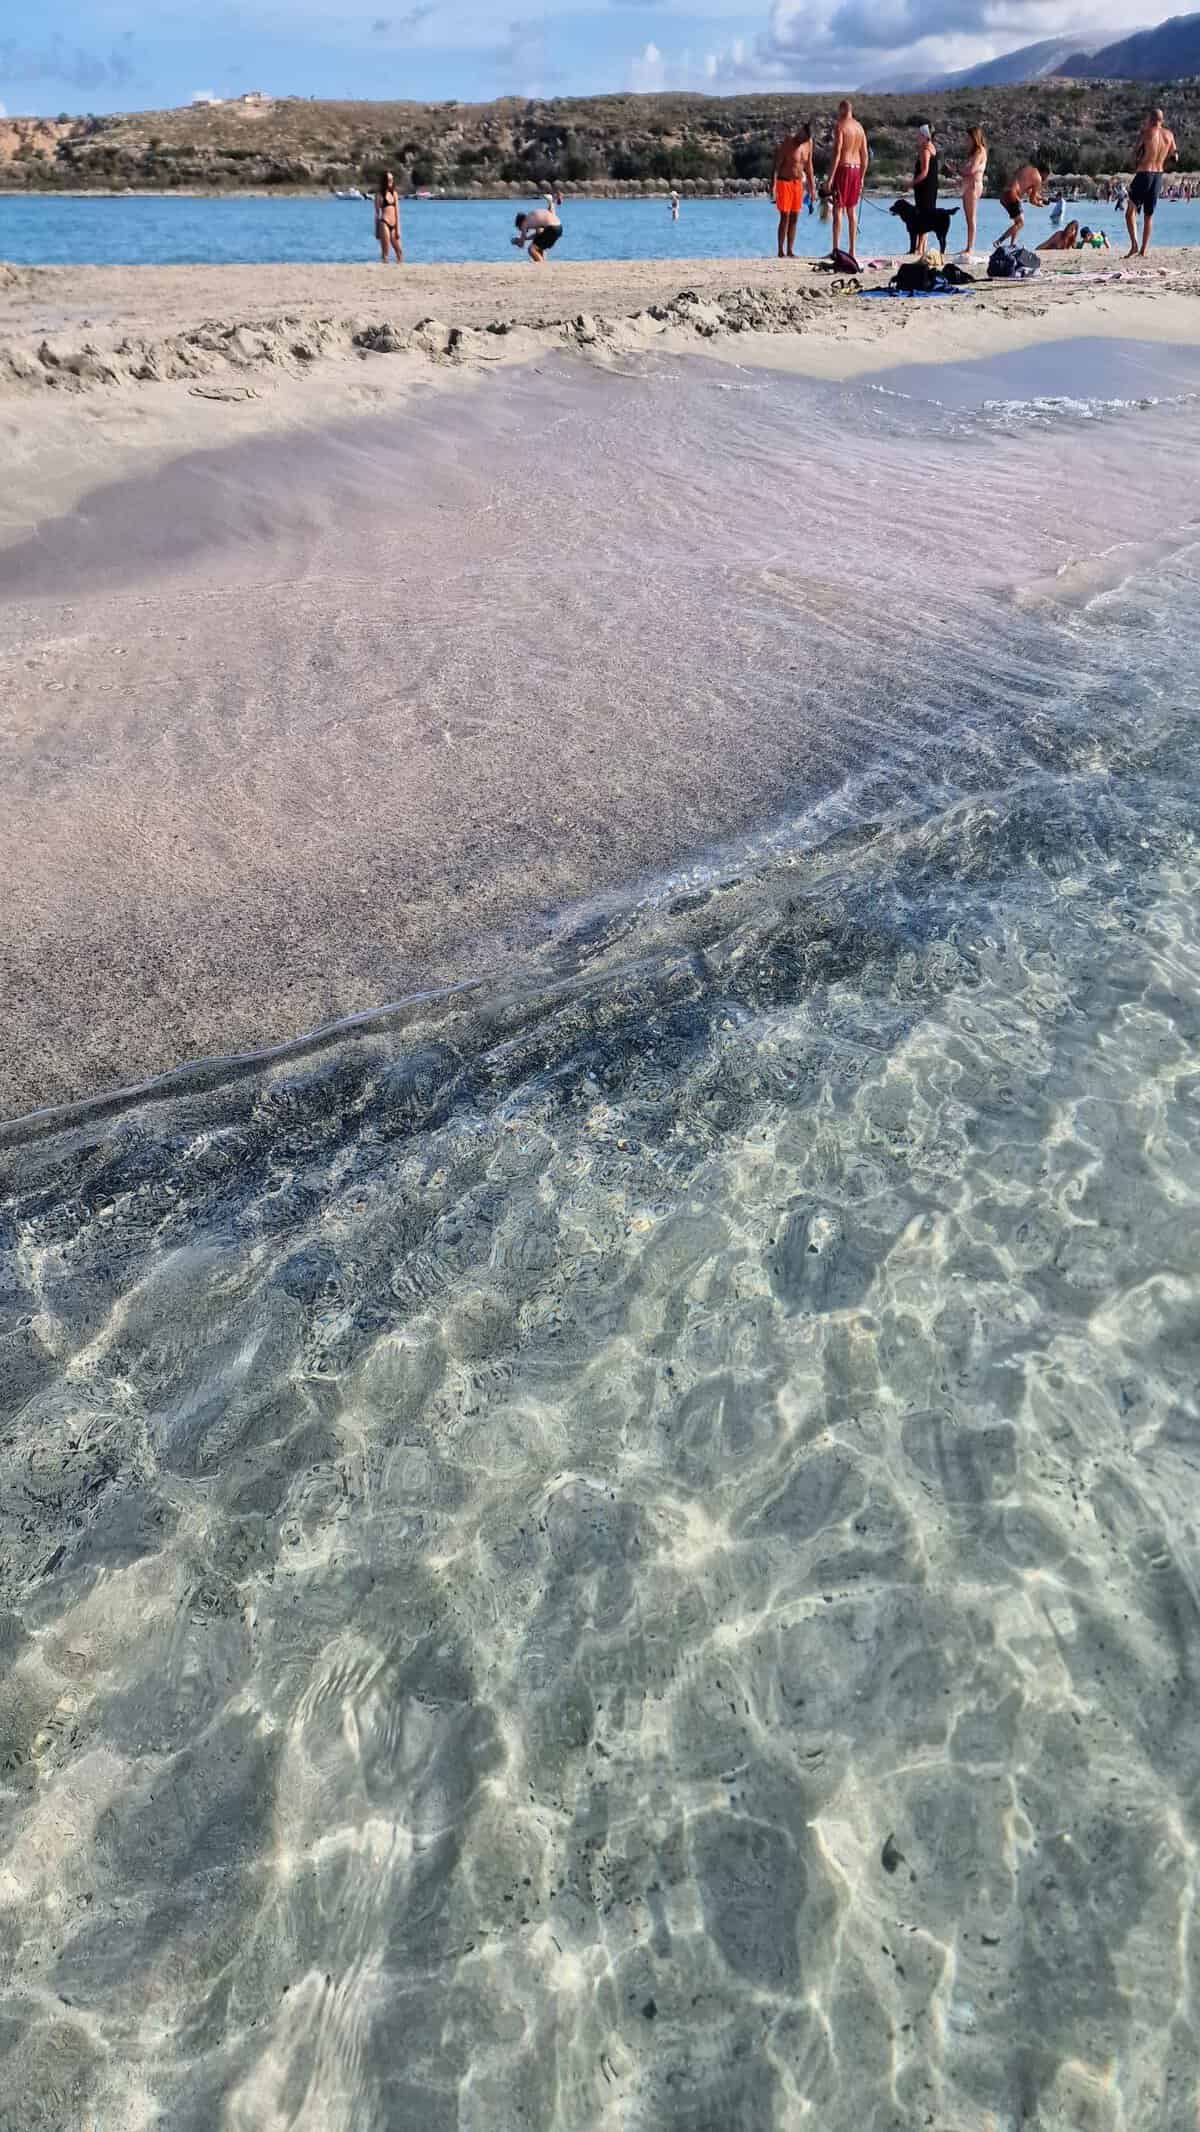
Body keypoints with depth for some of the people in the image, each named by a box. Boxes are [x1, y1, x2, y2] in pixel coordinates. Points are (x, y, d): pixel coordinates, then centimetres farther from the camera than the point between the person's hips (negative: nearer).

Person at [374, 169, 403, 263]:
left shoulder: (394, 193, 14)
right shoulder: (380, 195, 0)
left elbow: (397, 211, 11)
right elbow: (377, 213, 2)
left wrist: (398, 228, 4)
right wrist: (377, 230, -1)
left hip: (393, 225, 6)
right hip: (384, 223, -6)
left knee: (399, 252, 4)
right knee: (385, 252, -5)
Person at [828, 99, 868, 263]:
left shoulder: (840, 126, -8)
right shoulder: (860, 127, 13)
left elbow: (837, 153, -17)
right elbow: (865, 155, 13)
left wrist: (830, 177, -18)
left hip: (843, 169, -7)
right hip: (856, 169, 7)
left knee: (838, 209, -7)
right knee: (852, 211, 10)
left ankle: (836, 249, -14)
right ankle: (853, 251, 10)